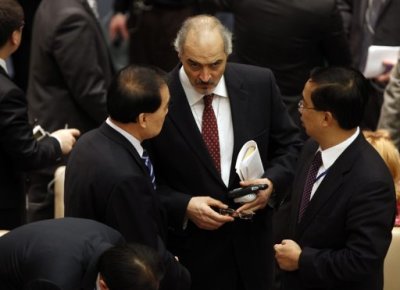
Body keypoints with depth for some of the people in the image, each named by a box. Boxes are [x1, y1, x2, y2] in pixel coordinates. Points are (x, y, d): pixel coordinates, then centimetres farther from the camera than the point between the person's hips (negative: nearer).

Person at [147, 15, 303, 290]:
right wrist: (184, 206, -21)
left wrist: (273, 182, -13)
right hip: (189, 250, -3)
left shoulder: (259, 84, -7)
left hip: (252, 241, 3)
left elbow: (289, 144, 6)